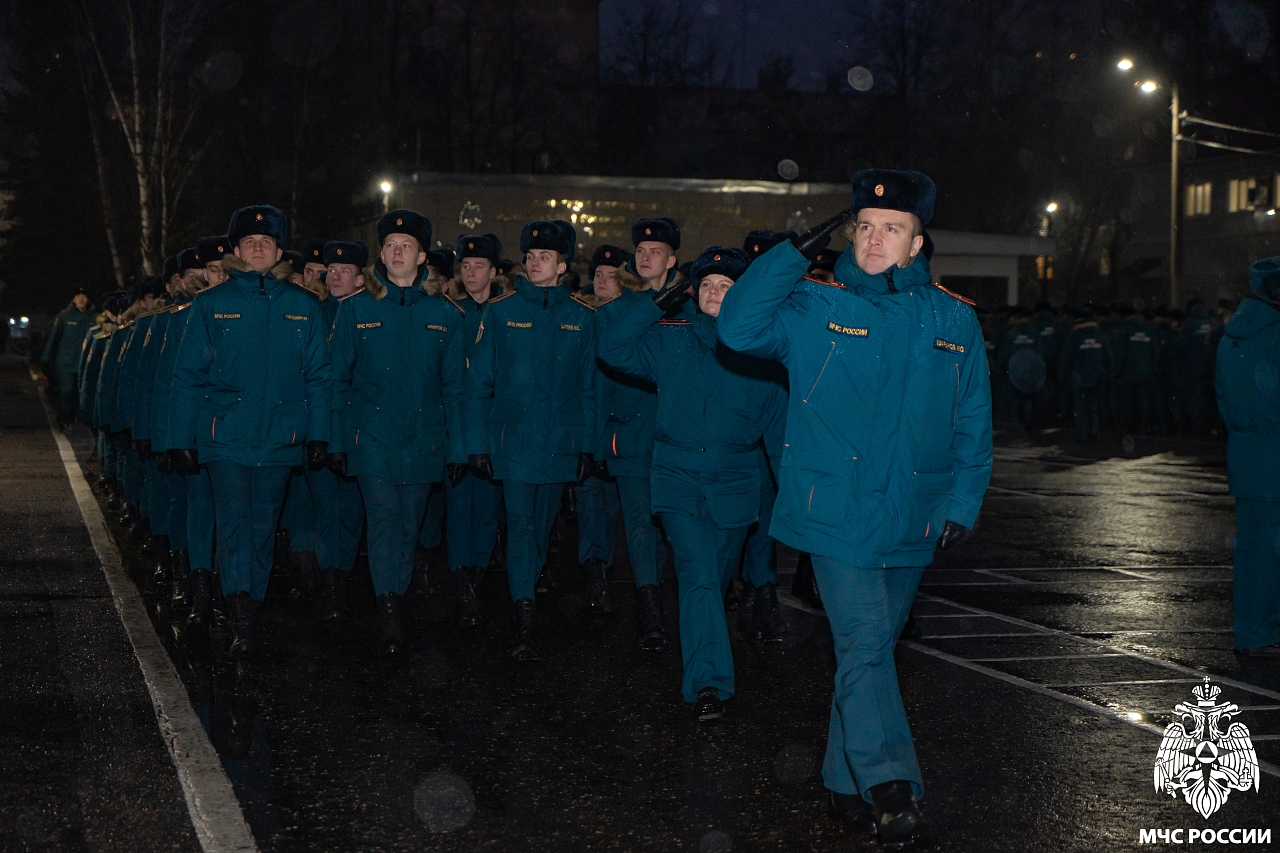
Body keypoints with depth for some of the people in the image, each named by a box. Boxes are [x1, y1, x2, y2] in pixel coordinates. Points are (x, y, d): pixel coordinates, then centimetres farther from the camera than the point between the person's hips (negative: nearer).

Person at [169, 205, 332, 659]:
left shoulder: (303, 306, 7)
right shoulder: (211, 305, 4)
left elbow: (318, 375, 8)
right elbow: (188, 376, 5)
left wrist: (319, 432, 0)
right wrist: (181, 439, 1)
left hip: (280, 437, 2)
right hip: (226, 434, -2)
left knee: (263, 527, 8)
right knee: (234, 522, -13)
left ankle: (250, 610, 20)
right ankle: (241, 627, -19)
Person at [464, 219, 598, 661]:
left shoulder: (582, 315, 4)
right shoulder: (501, 310, 0)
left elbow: (589, 386, 8)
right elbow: (478, 381, 1)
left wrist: (588, 444, 5)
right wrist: (477, 442, -3)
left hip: (561, 443, 2)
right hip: (513, 439, -2)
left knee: (542, 526, 12)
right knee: (520, 525, -9)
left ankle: (526, 589, 32)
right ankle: (523, 623, -12)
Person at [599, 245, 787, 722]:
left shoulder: (755, 351, 4)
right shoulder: (671, 338, 3)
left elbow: (776, 421, 10)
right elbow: (613, 350, -4)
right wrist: (657, 306, -9)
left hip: (734, 483, 2)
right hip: (678, 480, -2)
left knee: (716, 580, 13)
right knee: (699, 578, -16)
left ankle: (704, 676, 34)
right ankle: (708, 683, -18)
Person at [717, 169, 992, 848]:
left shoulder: (954, 321, 7)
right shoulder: (814, 307, 0)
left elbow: (973, 425, 12)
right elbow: (739, 328, -14)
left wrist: (963, 503, 3)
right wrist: (794, 250, -15)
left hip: (911, 523, 3)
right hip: (836, 512, -3)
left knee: (869, 648, 12)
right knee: (865, 645, -15)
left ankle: (848, 784, 24)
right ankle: (891, 787, -15)